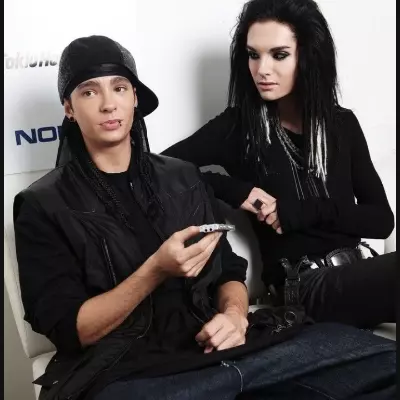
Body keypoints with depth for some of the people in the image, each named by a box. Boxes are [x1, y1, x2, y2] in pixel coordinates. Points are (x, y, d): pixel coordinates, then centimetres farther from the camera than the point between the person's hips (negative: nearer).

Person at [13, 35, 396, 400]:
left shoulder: (182, 177, 15)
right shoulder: (43, 205, 2)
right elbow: (68, 330, -4)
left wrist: (235, 314, -6)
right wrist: (155, 270, -17)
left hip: (214, 347, 5)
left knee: (382, 357, -14)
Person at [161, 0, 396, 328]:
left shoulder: (342, 123, 10)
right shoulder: (237, 126, 0)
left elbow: (382, 220, 6)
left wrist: (307, 211, -9)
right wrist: (238, 191, -15)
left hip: (356, 270, 5)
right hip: (304, 287, -4)